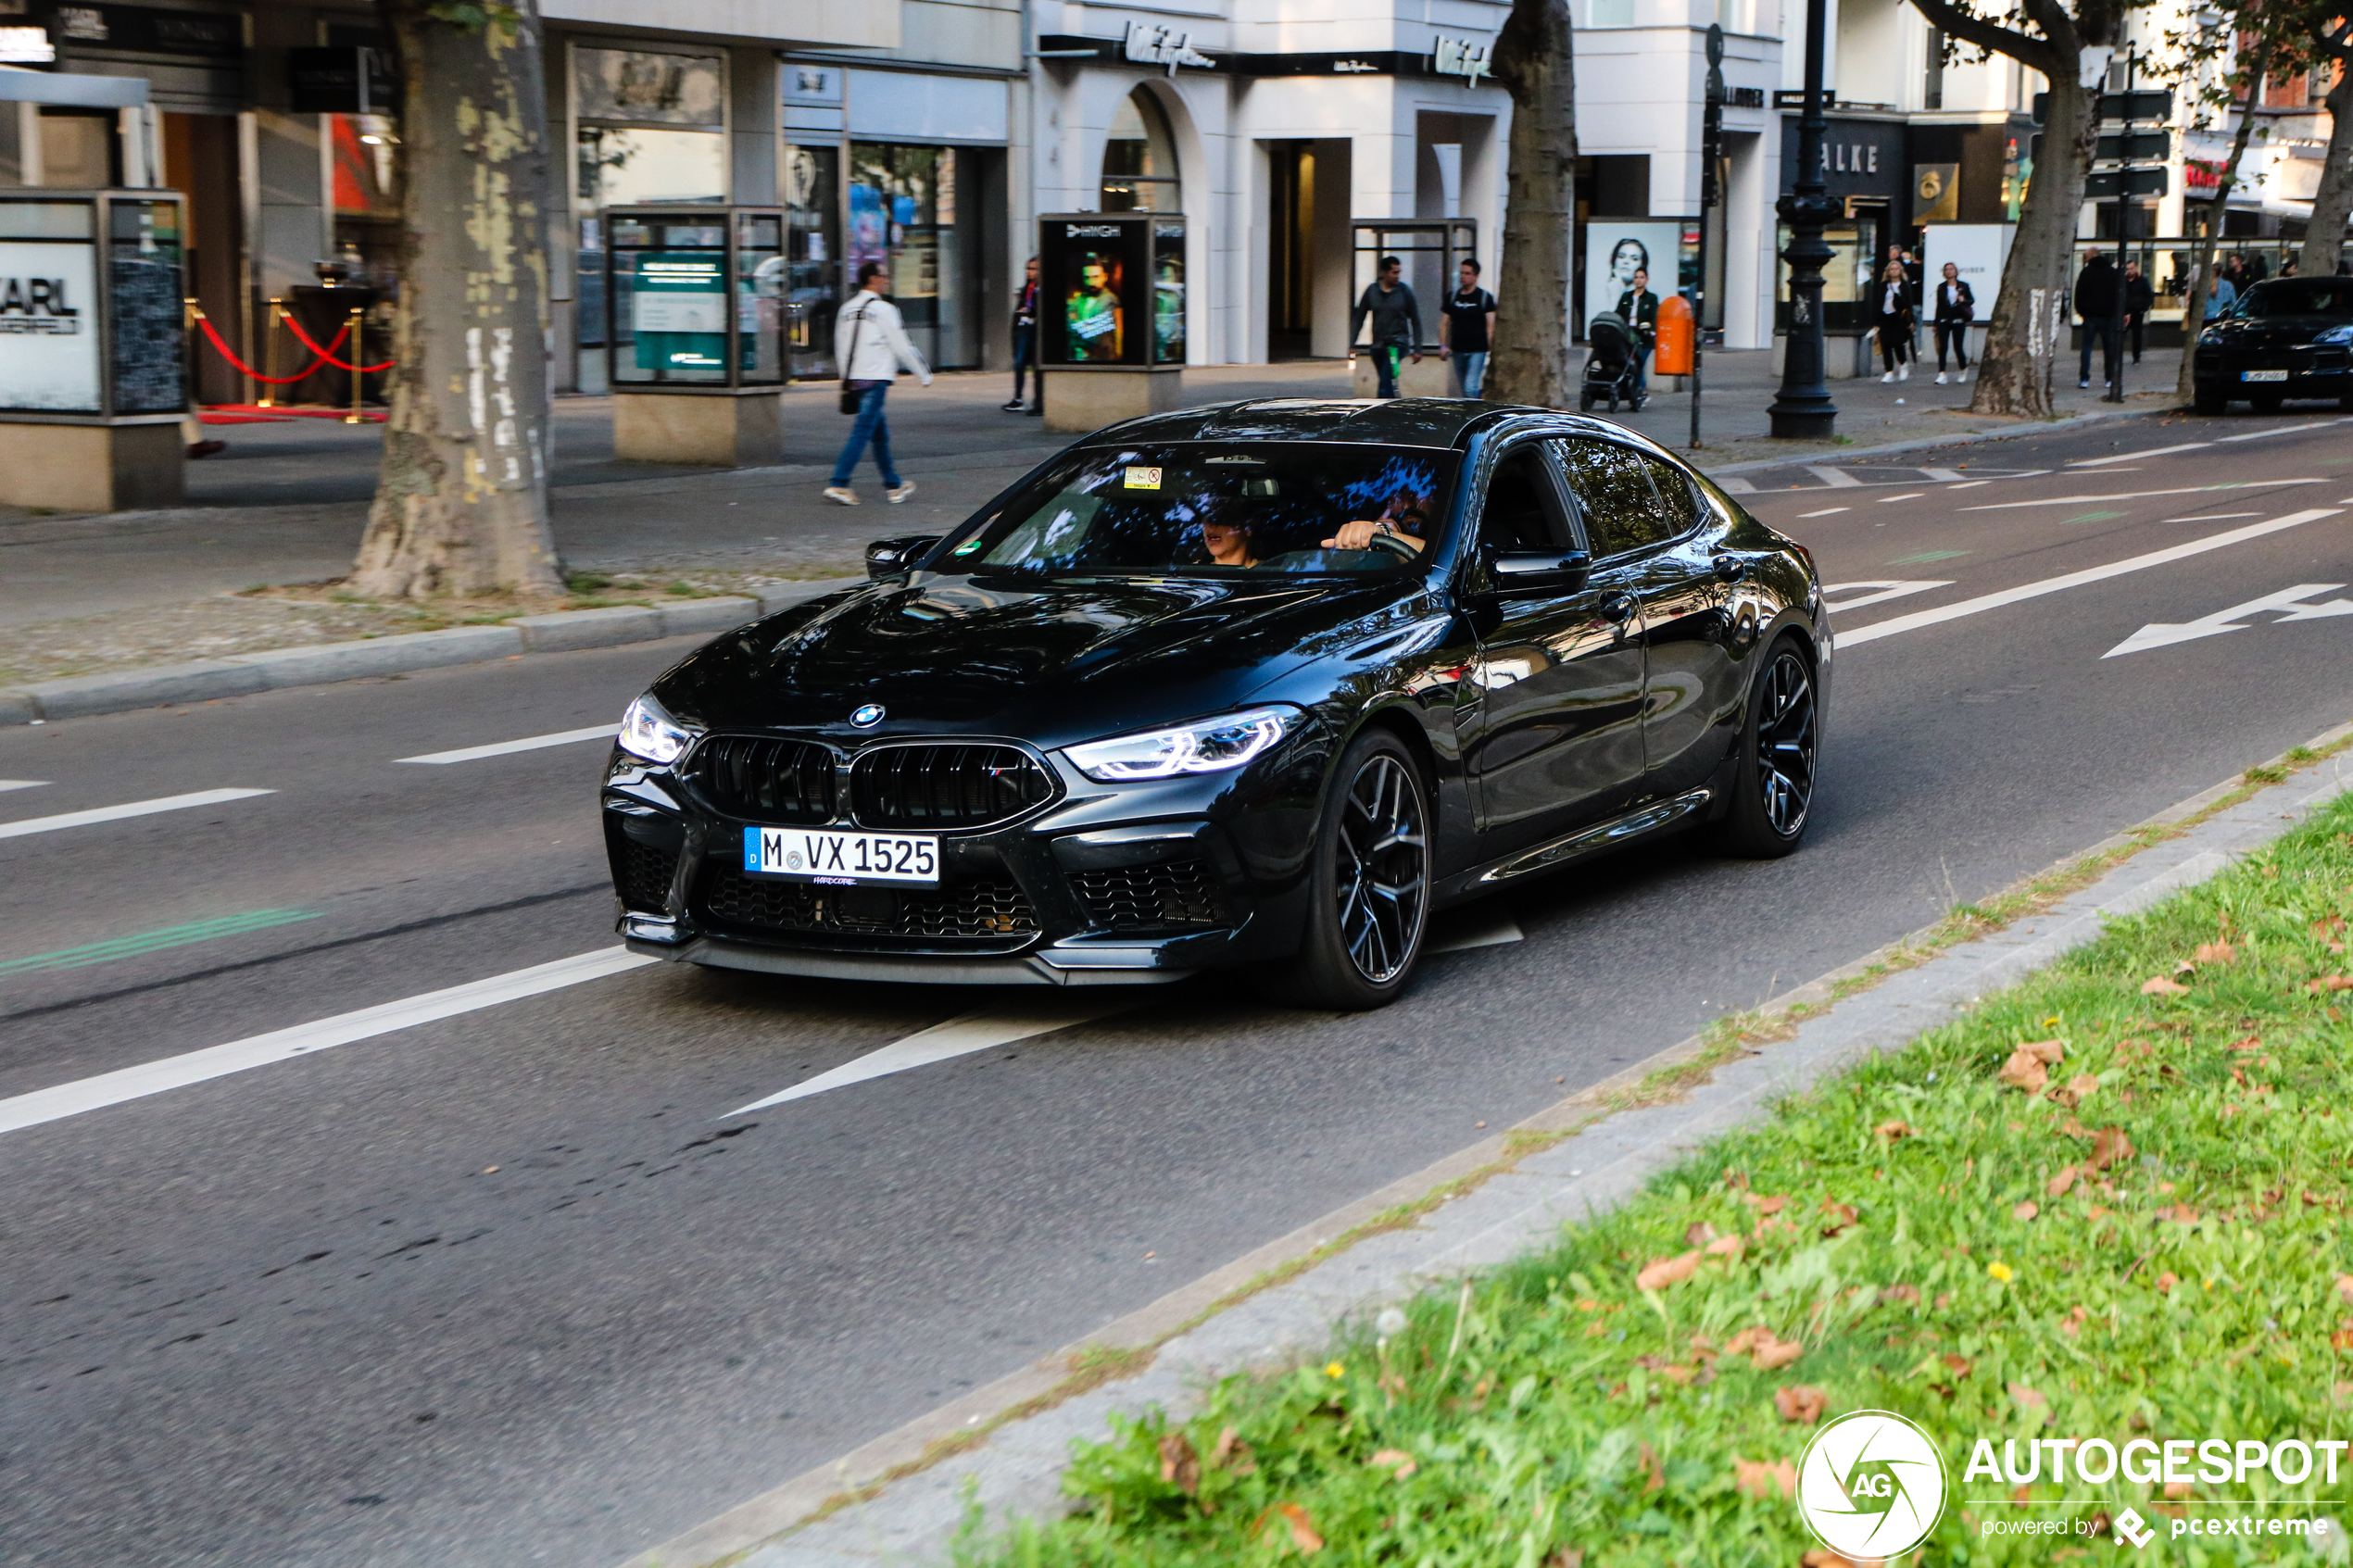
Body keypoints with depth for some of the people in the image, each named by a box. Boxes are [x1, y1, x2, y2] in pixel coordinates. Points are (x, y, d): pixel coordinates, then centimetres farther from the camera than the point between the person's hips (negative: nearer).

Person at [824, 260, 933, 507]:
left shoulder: (847, 309, 12)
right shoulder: (883, 309, -8)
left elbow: (840, 348, 15)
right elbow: (901, 346, -7)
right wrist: (924, 375, 4)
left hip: (855, 381, 8)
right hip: (876, 378, -8)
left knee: (880, 432, 15)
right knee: (863, 431, -9)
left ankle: (894, 486, 21)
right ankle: (838, 484, -15)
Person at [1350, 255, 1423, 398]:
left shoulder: (1404, 291, -2)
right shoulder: (1372, 291, 3)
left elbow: (1415, 321, 4)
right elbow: (1358, 318, 8)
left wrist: (1417, 349, 3)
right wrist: (1351, 344, 2)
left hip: (1398, 343, -4)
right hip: (1378, 346, 4)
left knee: (1385, 384, -20)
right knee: (1385, 383, 9)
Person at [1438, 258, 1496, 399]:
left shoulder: (1485, 297, -1)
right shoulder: (1452, 297, 10)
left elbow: (1491, 326, -3)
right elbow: (1444, 324, 13)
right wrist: (1443, 346, 1)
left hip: (1477, 351, -5)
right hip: (1457, 351, 5)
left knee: (1470, 388, -17)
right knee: (1464, 390, 11)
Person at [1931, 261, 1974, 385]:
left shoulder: (1963, 286, 4)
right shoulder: (1941, 287, 8)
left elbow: (1972, 300, 10)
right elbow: (1939, 306, 11)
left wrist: (1963, 300, -14)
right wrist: (1936, 323, 10)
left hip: (1958, 321, -1)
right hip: (1944, 321, 1)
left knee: (1958, 347, 0)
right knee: (1942, 347, -9)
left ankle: (1964, 370, 26)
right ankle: (1941, 374, -11)